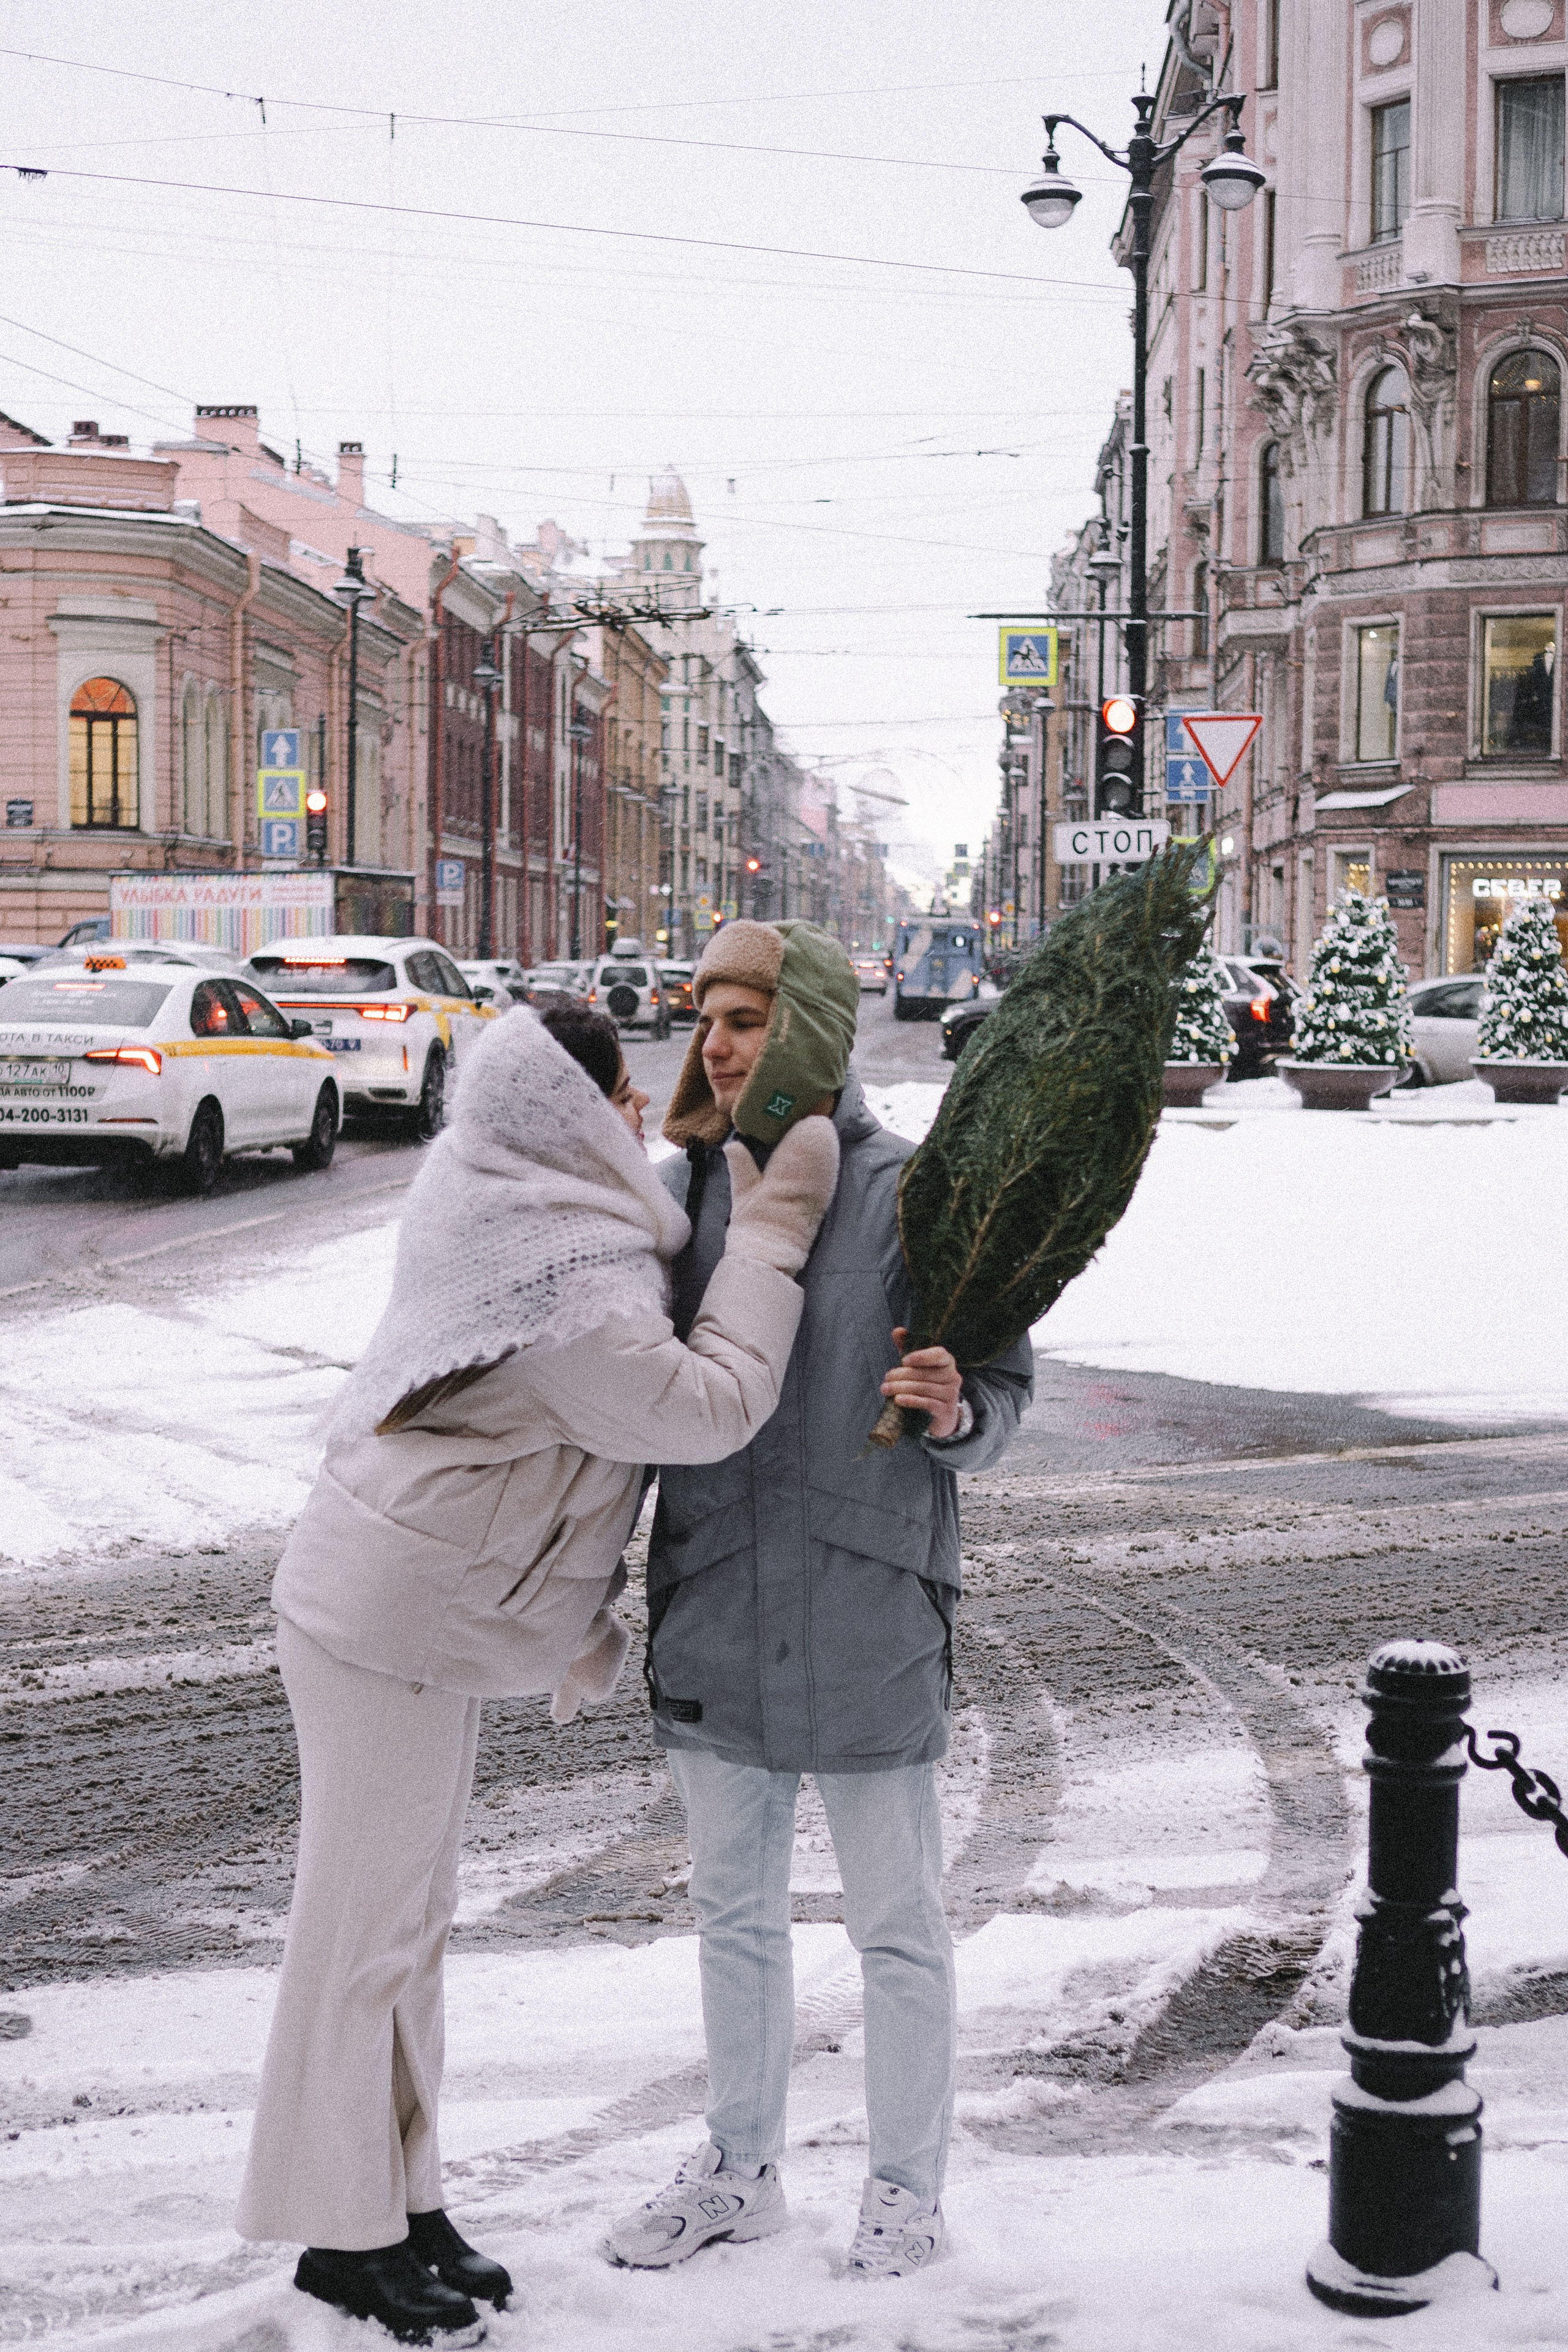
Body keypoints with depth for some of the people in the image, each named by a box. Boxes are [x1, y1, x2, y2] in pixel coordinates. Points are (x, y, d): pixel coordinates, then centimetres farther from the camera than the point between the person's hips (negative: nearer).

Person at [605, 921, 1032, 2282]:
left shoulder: (910, 1192, -11)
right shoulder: (684, 1186, 3)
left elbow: (1005, 1383, -7)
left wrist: (956, 1414, -29)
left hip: (869, 1602, -5)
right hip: (717, 1597, 5)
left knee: (897, 1923, 9)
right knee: (734, 1910, 18)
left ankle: (908, 2186, 27)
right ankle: (742, 2168, 35)